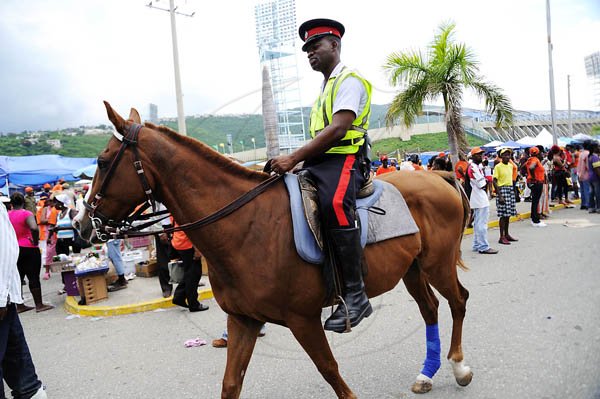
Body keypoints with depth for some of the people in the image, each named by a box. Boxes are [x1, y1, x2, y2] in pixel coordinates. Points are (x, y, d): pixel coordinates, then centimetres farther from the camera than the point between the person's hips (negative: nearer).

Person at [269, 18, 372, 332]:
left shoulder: (349, 80, -1)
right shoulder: (325, 88, 28)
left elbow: (338, 129, -17)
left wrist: (294, 158, -22)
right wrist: (293, 161, 11)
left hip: (344, 159, -9)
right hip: (318, 162, 10)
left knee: (333, 203, -37)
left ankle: (355, 294, -32)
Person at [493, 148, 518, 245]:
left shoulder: (510, 166, 12)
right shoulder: (498, 167, -9)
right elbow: (495, 182, -13)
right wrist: (499, 196, -17)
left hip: (510, 189, 7)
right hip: (502, 190, -7)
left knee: (508, 214, 11)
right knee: (503, 214, -7)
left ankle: (507, 234, 22)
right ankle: (502, 237, -1)